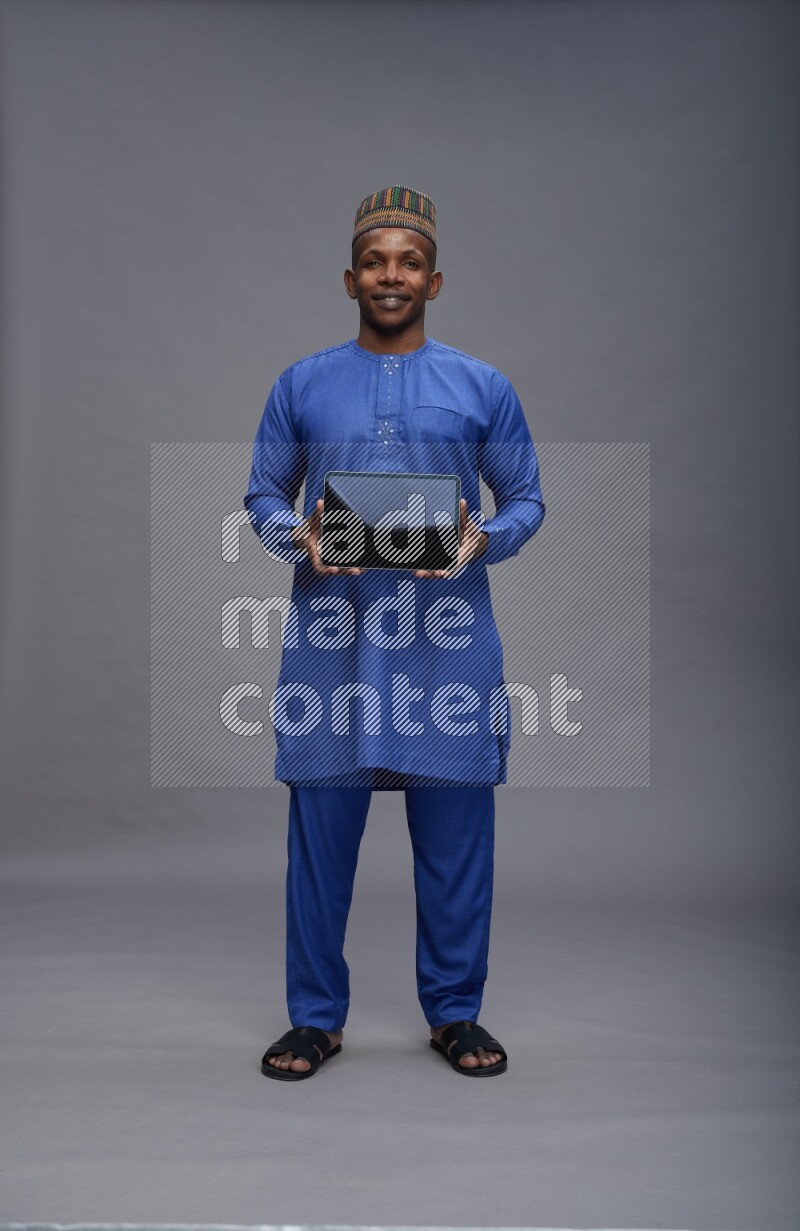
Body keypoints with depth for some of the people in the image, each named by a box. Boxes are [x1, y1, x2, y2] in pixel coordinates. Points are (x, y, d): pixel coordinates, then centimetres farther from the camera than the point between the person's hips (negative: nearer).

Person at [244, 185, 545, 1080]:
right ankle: (316, 1016, 20)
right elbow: (262, 496, 12)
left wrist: (484, 538, -11)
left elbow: (527, 500, 10)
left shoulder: (484, 388, 7)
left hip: (448, 636, 0)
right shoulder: (301, 386, 9)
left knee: (455, 832, 5)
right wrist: (297, 536, -10)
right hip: (331, 634, 1)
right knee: (320, 827, 4)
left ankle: (455, 1012, 22)